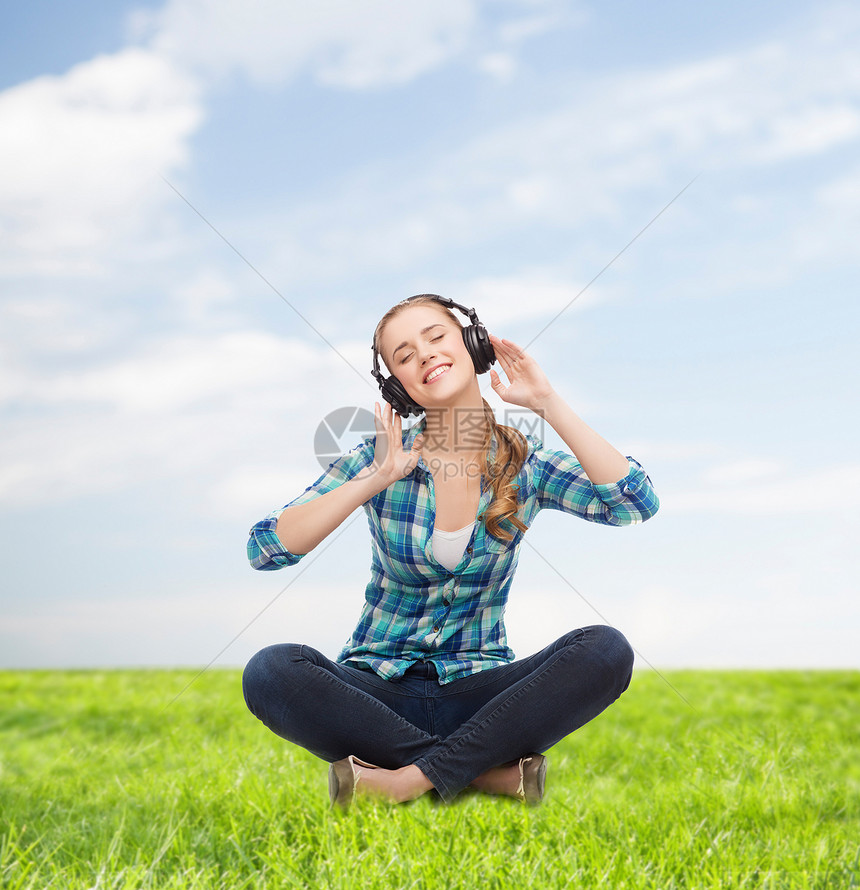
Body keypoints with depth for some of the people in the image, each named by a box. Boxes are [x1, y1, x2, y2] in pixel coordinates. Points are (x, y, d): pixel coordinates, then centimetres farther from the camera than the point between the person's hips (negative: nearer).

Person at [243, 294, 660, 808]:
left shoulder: (526, 464, 0)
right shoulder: (379, 458, -3)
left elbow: (636, 504, -18)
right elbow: (265, 549, -14)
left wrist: (547, 402, -18)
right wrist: (376, 479, -23)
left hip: (478, 691, 1)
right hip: (379, 690, 0)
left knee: (607, 650, -25)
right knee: (271, 672, -30)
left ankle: (412, 778, -24)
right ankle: (491, 769, -23)